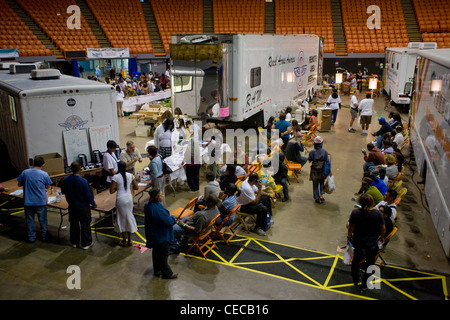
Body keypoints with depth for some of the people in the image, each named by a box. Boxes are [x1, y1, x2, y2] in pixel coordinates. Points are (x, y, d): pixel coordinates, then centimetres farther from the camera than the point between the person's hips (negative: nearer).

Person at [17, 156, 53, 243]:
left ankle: (31, 237, 24)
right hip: (41, 201, -1)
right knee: (43, 220, 13)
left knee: (29, 220, 15)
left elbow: (19, 184, 6)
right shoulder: (44, 174, -12)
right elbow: (48, 187, -1)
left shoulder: (25, 172, -6)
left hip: (28, 202, 2)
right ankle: (44, 236, 25)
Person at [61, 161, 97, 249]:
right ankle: (86, 243, 19)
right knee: (85, 225, 10)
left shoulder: (65, 180, -10)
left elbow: (63, 192, 7)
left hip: (72, 206, 5)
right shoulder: (83, 181, -25)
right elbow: (88, 196, -19)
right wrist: (93, 204, -2)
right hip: (83, 207, -5)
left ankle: (74, 242, 33)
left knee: (74, 224, 20)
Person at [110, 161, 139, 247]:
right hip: (129, 198, 4)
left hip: (121, 199, -4)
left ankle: (124, 241, 20)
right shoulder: (130, 175, -2)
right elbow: (136, 187, 5)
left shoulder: (115, 177, -14)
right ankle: (129, 240, 23)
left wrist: (117, 188, 6)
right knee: (129, 217, 16)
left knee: (122, 218, 10)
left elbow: (111, 191, -13)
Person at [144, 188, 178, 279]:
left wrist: (168, 217, 2)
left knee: (156, 253, 22)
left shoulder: (149, 205, -1)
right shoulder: (157, 209, -33)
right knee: (163, 254, 6)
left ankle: (157, 270, 38)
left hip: (154, 235, 10)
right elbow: (168, 221, -31)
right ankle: (166, 274, 20)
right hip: (162, 236, -10)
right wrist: (172, 217, -10)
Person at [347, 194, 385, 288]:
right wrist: (382, 237, 12)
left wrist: (349, 236, 6)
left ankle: (355, 280, 39)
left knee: (356, 259, 24)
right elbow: (383, 228, -7)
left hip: (358, 241, 1)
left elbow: (351, 228, -13)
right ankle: (365, 283, 31)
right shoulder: (377, 213, -17)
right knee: (370, 262, 18)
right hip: (372, 242, -1)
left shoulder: (355, 213, -18)